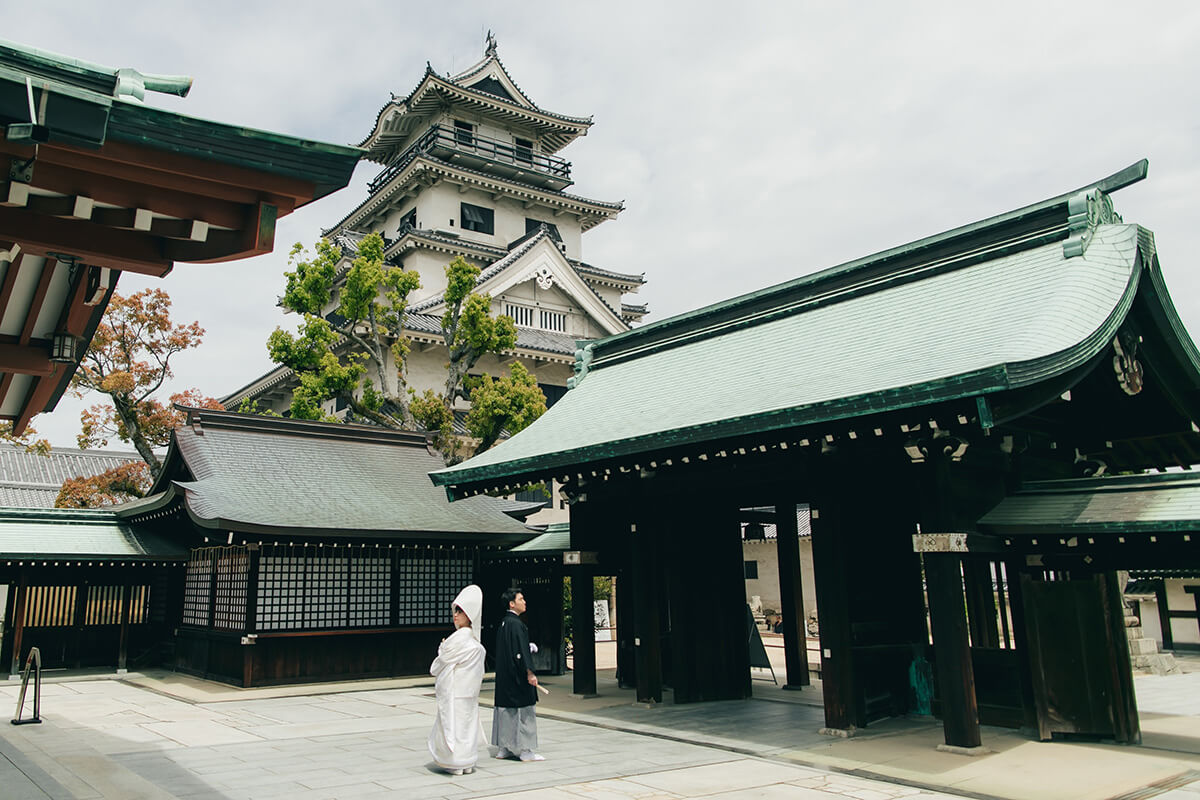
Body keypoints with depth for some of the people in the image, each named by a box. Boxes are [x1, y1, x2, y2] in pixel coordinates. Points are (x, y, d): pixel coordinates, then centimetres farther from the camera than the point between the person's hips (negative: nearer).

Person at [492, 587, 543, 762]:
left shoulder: (503, 623, 12)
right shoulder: (515, 623, -17)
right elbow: (519, 650, -22)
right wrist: (529, 672, -21)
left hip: (504, 675, 10)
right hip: (517, 676, -10)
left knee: (506, 710, 12)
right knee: (522, 711, -2)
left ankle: (504, 749, 18)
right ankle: (525, 750, 2)